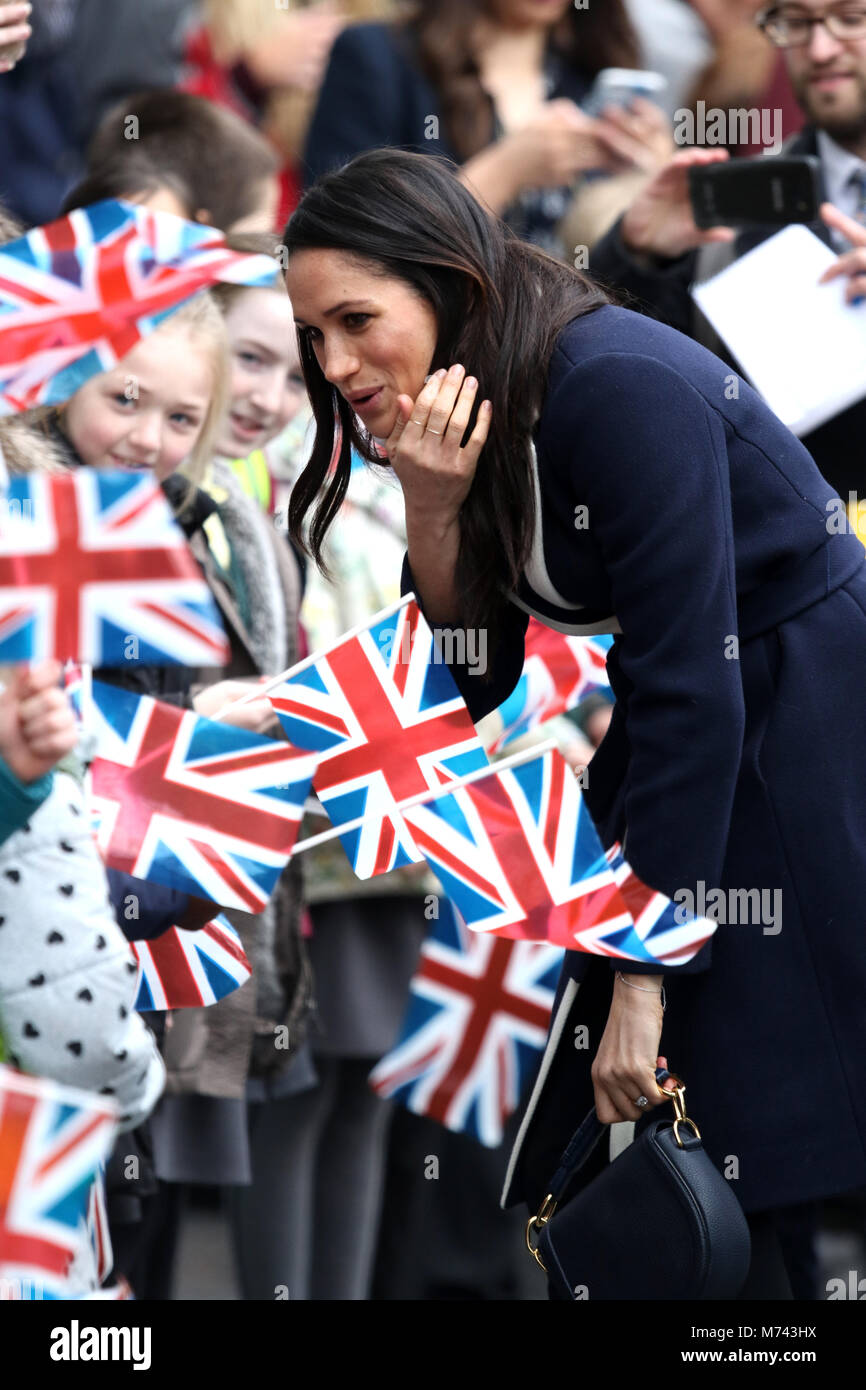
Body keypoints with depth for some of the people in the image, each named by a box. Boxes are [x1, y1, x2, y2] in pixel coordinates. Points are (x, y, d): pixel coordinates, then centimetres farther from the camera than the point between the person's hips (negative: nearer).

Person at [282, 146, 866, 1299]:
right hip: (689, 733, 8)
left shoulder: (621, 390, -25)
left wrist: (645, 981, -22)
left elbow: (689, 690, -25)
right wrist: (432, 511, -17)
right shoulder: (460, 422, 1)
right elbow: (477, 684, 1)